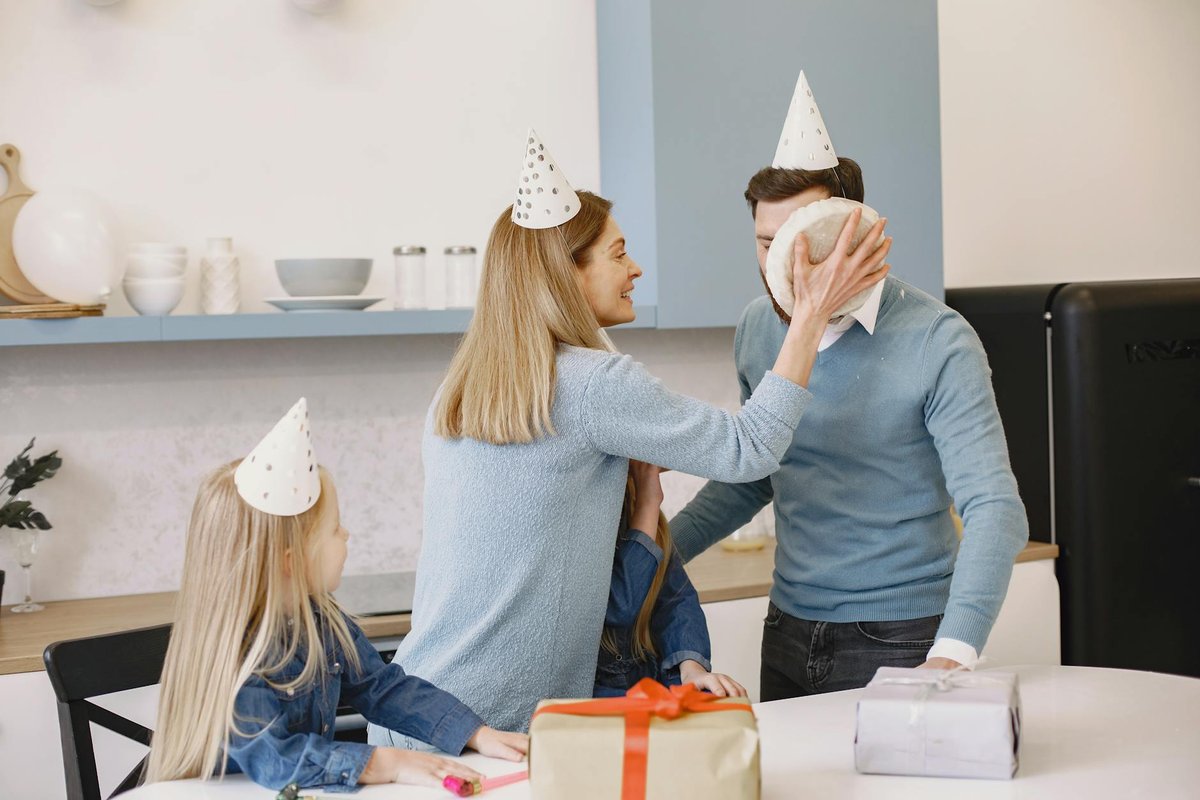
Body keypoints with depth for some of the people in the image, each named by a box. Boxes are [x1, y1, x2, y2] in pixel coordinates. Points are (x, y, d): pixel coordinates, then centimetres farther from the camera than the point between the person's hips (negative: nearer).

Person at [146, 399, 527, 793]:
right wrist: (388, 764, -31)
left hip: (308, 792, 6)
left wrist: (479, 736, -3)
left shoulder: (322, 621, 2)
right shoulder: (232, 656, -21)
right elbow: (274, 759, -28)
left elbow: (386, 688, 7)